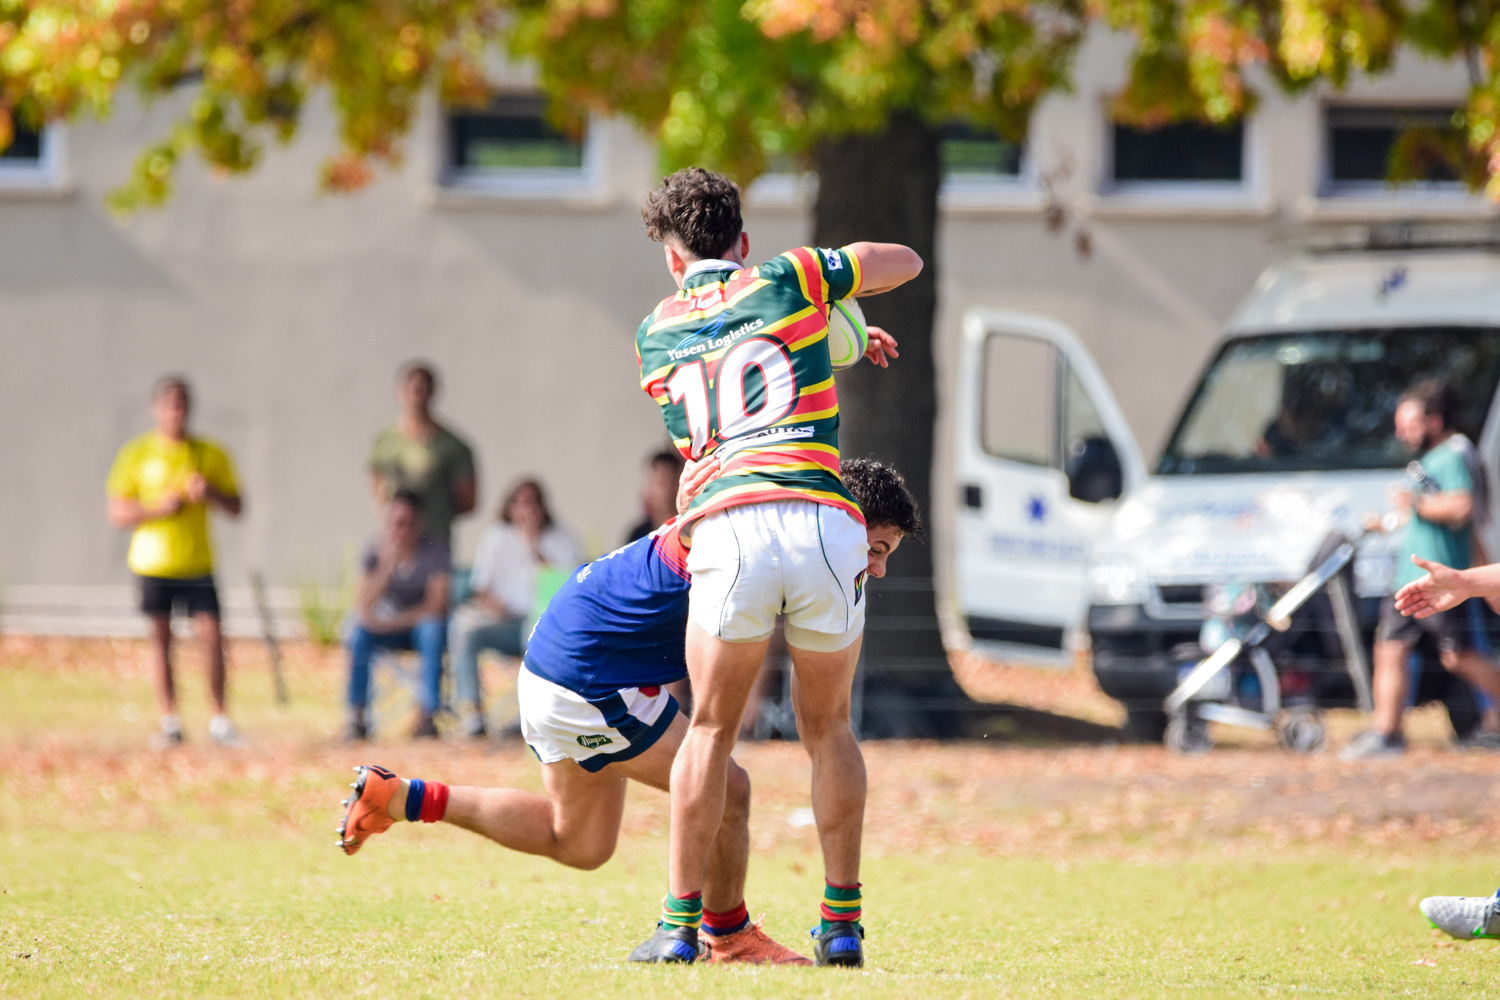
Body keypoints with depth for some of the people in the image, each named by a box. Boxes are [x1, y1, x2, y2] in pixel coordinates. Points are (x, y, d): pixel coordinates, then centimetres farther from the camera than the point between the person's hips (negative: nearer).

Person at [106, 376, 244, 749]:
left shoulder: (210, 454, 5)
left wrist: (211, 494, -12)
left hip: (198, 563, 0)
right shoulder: (137, 454, 1)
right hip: (153, 563, 0)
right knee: (161, 640, 2)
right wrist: (159, 507, -16)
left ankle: (220, 721, 1)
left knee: (212, 635, -7)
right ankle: (170, 723, 8)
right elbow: (117, 513, 0)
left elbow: (236, 508, 9)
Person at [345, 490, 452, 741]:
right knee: (358, 632, -28)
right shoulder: (376, 551, -10)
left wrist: (390, 623, -27)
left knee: (433, 629, -35)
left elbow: (435, 606, -21)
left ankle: (425, 717, -29)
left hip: (420, 625, -2)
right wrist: (387, 566, -33)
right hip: (388, 625, 2)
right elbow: (363, 607, -20)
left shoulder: (435, 551, -15)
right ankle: (357, 718, -24)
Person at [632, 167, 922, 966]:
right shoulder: (787, 283, 13)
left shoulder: (656, 335, 19)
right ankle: (843, 921, 11)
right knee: (828, 728, 17)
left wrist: (828, 335, 36)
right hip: (824, 526, 0)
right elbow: (906, 261, 26)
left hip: (727, 532, 0)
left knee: (711, 728, 15)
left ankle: (681, 921, 8)